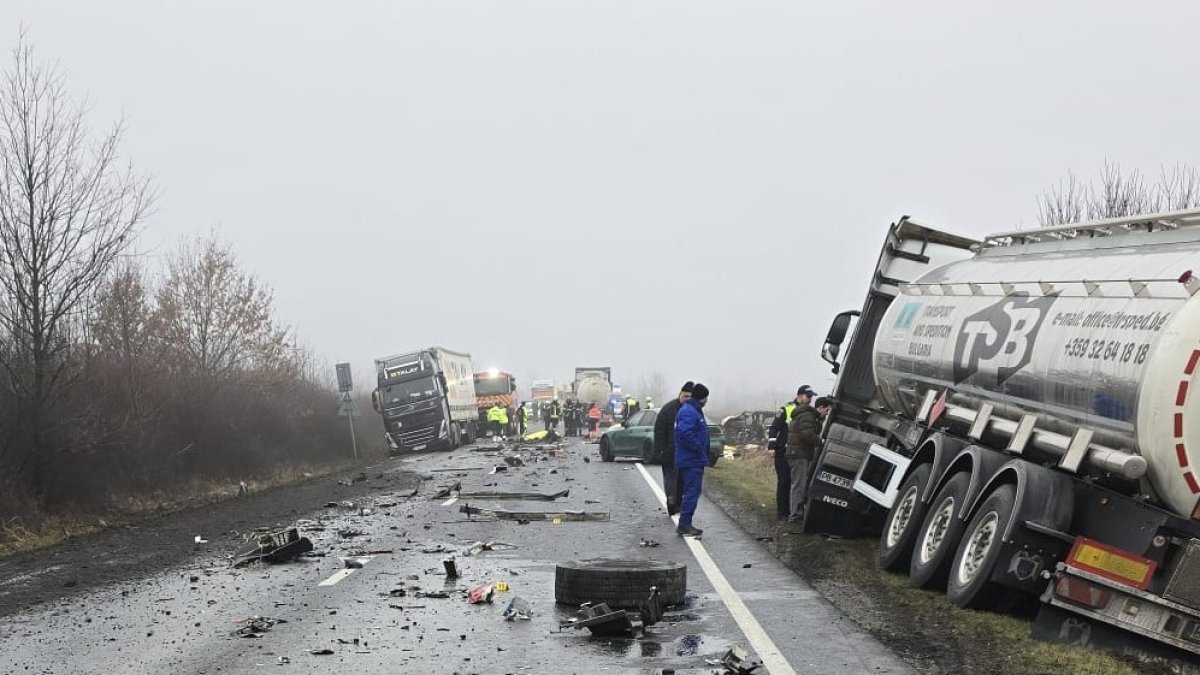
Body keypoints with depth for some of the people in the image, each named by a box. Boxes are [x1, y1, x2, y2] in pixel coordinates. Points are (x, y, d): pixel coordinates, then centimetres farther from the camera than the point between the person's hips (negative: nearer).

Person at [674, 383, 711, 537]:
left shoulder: (694, 411, 18)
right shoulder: (689, 412, -17)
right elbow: (686, 433, -29)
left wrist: (703, 454, 18)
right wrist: (699, 449, -21)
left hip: (694, 461, 11)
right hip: (692, 461, -11)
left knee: (692, 492, 14)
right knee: (692, 492, -10)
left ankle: (685, 524, 18)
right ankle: (684, 524, -8)